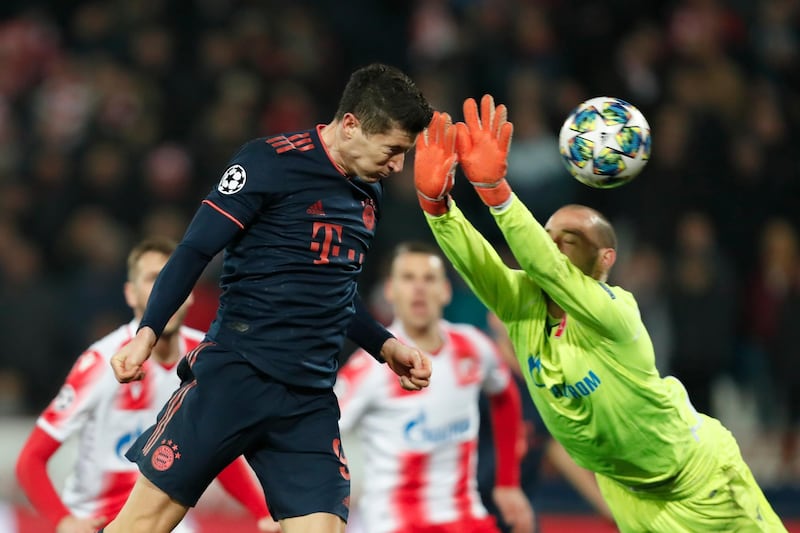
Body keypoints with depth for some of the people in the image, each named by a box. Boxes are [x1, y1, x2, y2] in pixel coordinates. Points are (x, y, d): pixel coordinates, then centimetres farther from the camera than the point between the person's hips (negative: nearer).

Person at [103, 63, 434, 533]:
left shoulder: (370, 193, 15)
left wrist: (385, 345, 15)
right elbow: (195, 250, -7)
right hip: (236, 375, -6)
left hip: (312, 400, 6)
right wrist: (148, 332, -18)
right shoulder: (271, 161, -6)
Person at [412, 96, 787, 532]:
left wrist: (493, 187, -59)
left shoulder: (611, 312, -32)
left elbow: (547, 268, -48)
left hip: (697, 473, -6)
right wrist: (435, 198, -48)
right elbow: (471, 259, -32)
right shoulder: (523, 304, -15)